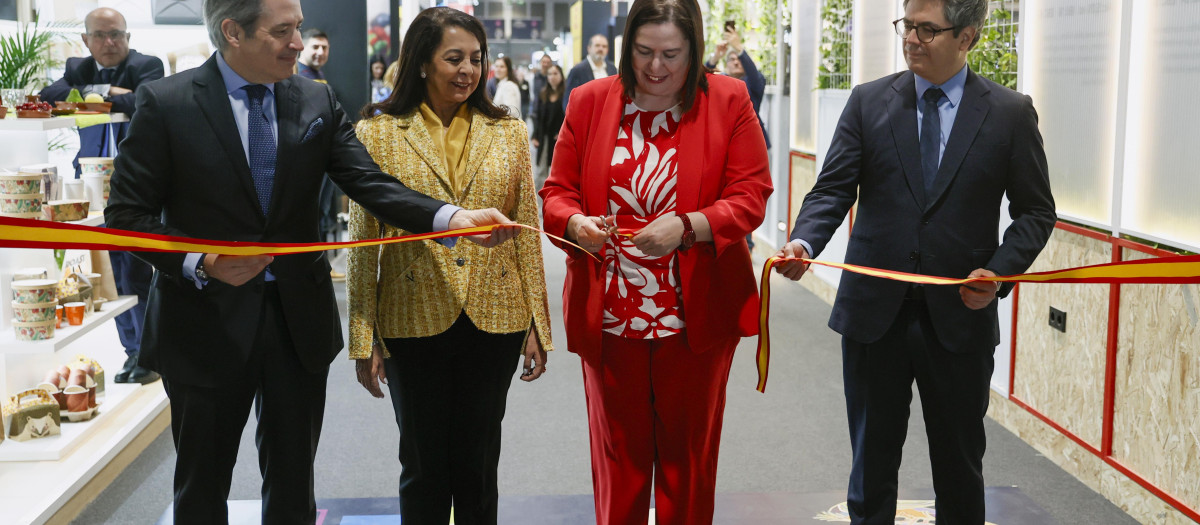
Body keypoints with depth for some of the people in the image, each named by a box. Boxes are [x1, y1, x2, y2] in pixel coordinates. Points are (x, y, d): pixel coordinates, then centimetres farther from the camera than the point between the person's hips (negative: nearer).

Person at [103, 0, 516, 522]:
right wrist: (200, 263, -24)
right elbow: (126, 214, -8)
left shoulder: (318, 102, 1)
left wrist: (452, 218, -25)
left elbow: (371, 184, -8)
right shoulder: (165, 103, -9)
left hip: (300, 320, 3)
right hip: (207, 322, -2)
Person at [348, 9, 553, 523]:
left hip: (494, 321, 2)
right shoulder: (377, 133, -2)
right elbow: (363, 241, -2)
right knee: (424, 467, 11)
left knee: (479, 466, 12)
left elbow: (527, 232, 5)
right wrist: (364, 340, -4)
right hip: (414, 321, -1)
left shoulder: (509, 132, 4)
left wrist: (537, 326, 3)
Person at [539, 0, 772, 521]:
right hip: (609, 316, 1)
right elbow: (556, 193, 5)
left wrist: (686, 227, -21)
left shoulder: (728, 100, 0)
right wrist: (576, 223, -18)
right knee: (618, 457, 11)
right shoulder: (590, 101, 4)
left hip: (696, 316, -1)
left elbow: (751, 196, -5)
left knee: (689, 456, 12)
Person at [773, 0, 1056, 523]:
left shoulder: (1010, 113, -1)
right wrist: (803, 242, -22)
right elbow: (833, 188, -3)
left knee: (960, 469, 14)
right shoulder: (869, 102, 2)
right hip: (874, 312, 1)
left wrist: (1000, 271, -13)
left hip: (960, 317, 0)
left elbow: (1035, 211, 3)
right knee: (872, 463, 12)